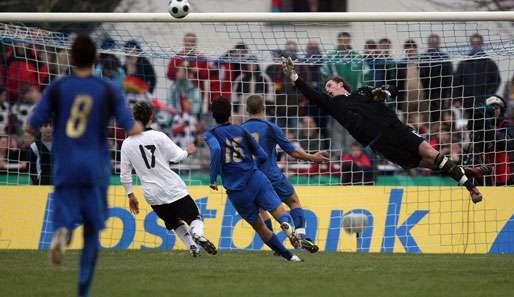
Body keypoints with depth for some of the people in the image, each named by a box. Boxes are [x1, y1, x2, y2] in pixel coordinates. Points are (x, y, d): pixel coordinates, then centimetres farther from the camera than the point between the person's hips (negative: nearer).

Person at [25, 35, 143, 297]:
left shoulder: (57, 88, -2)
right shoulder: (109, 91, -3)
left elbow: (31, 127, -2)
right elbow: (132, 130, -7)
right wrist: (138, 126, 17)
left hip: (65, 167, 0)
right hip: (96, 167, 0)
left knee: (66, 220, 4)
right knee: (92, 230, 11)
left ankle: (62, 234, -34)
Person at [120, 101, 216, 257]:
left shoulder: (127, 144, 0)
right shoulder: (158, 137, -9)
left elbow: (125, 174, 4)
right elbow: (177, 156, -4)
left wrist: (131, 195, 16)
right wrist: (188, 151, 18)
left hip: (153, 195, 3)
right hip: (174, 189, -3)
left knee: (176, 223, 23)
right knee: (195, 217, 6)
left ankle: (192, 247, 7)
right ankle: (197, 233, -25)